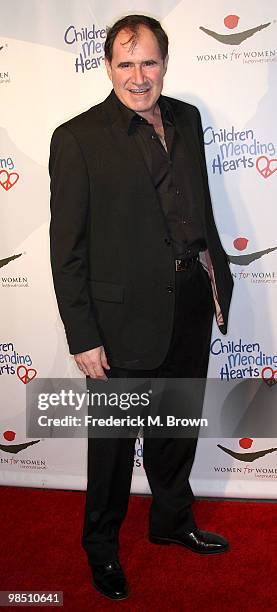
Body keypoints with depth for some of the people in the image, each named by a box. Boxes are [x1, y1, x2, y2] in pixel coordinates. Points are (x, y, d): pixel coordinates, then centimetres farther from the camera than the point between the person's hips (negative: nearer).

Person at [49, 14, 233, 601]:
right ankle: (102, 545, 37)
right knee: (114, 440, 12)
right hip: (125, 317, -6)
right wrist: (82, 337, -14)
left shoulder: (187, 118, 6)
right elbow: (67, 248, -13)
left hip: (192, 306, 6)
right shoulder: (77, 139, -12)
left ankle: (173, 520, 48)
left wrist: (216, 275, 12)